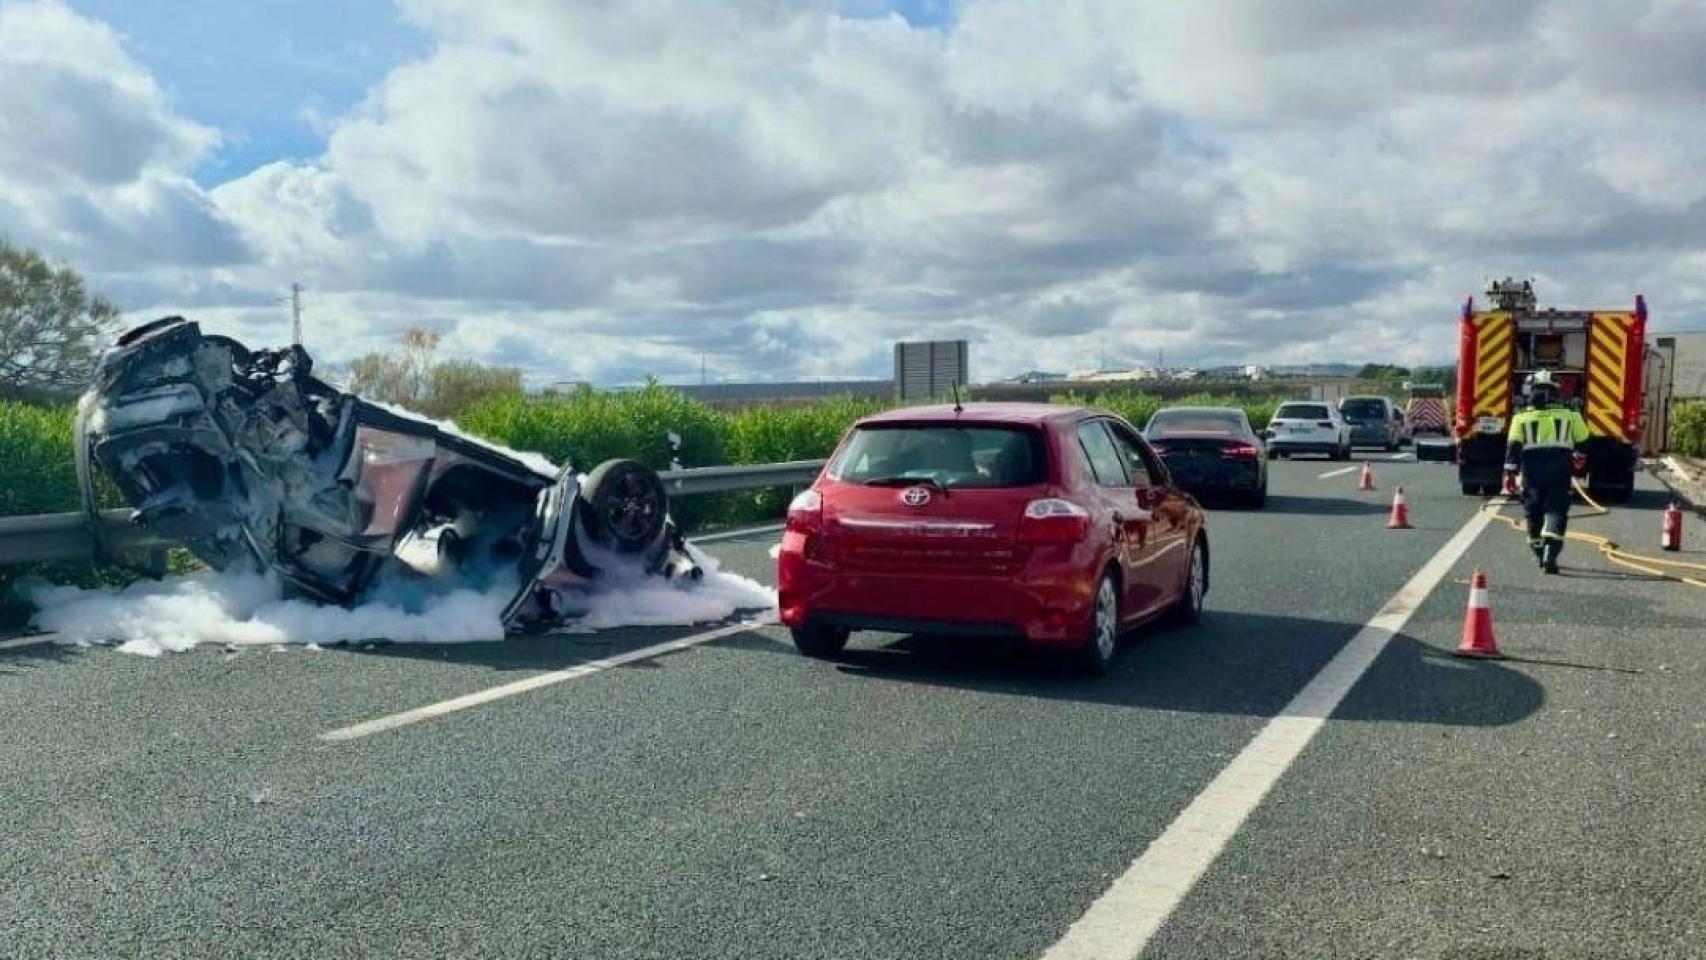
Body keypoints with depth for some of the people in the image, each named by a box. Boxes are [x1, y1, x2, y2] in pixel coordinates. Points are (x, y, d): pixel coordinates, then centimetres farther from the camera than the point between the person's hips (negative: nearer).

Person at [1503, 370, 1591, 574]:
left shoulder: (1522, 418, 2)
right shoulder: (1570, 416, 6)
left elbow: (1513, 447, -5)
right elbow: (1582, 443, 16)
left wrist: (1510, 473, -4)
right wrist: (1578, 459, 36)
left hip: (1532, 471, 0)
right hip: (1559, 471, 0)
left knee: (1533, 511, 15)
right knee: (1556, 512, -4)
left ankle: (1539, 553, 27)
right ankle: (1550, 554, -21)